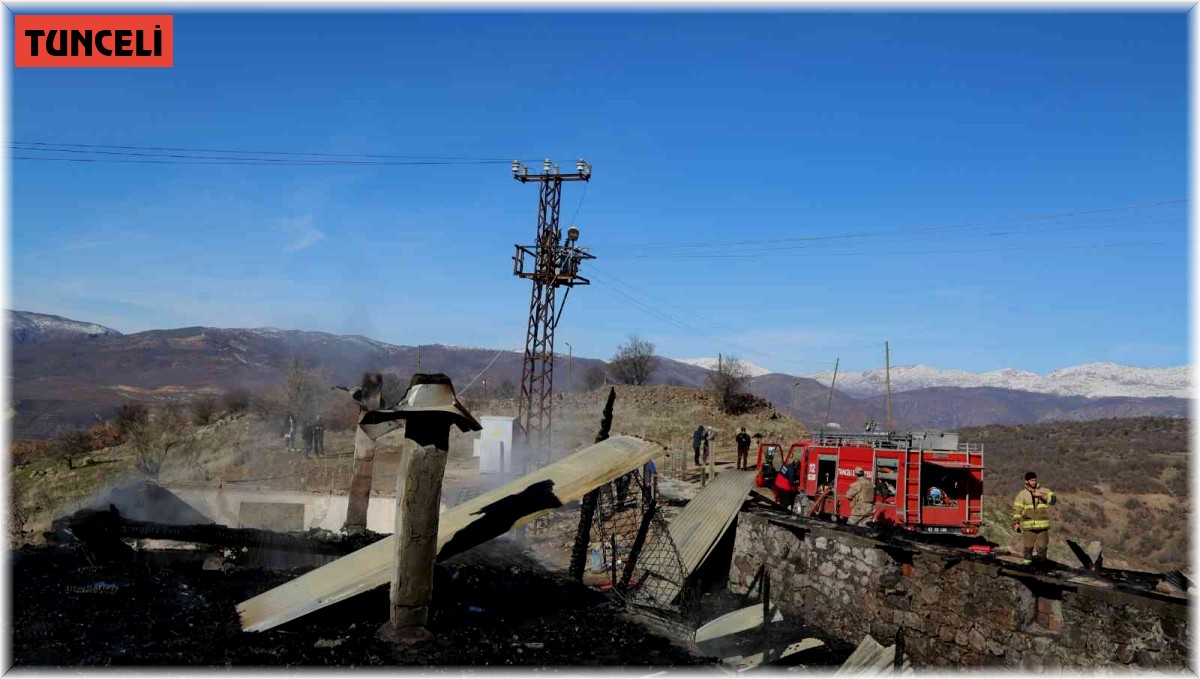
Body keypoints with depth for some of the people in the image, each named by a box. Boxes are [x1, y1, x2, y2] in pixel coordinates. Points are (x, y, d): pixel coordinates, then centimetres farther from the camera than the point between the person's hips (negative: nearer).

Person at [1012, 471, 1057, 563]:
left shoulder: (1044, 491, 7)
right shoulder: (1022, 494, 5)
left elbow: (1053, 500, -8)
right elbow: (1017, 509, 4)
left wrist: (1042, 495, -20)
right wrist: (1016, 522, -4)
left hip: (1043, 526, 1)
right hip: (1028, 527, -1)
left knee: (1042, 547, 2)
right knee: (1028, 548, 0)